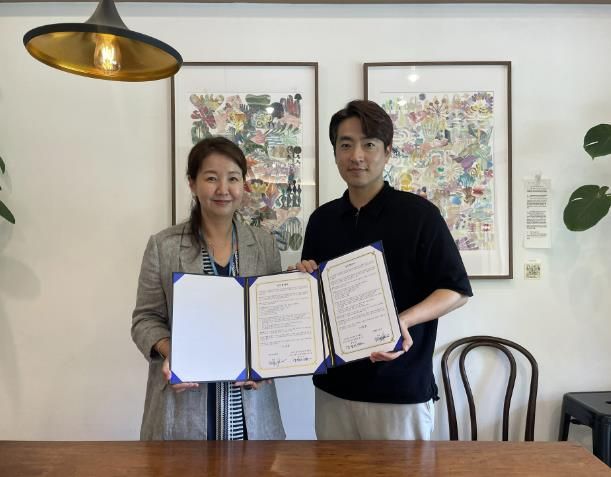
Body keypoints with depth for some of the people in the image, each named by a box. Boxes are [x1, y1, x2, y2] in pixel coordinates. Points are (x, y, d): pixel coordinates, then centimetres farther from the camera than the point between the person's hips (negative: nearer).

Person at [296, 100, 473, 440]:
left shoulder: (419, 213, -8)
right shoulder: (322, 219, 7)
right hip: (333, 385, 5)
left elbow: (457, 290, -7)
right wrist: (304, 280, -6)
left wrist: (404, 320, -23)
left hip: (401, 389, -4)